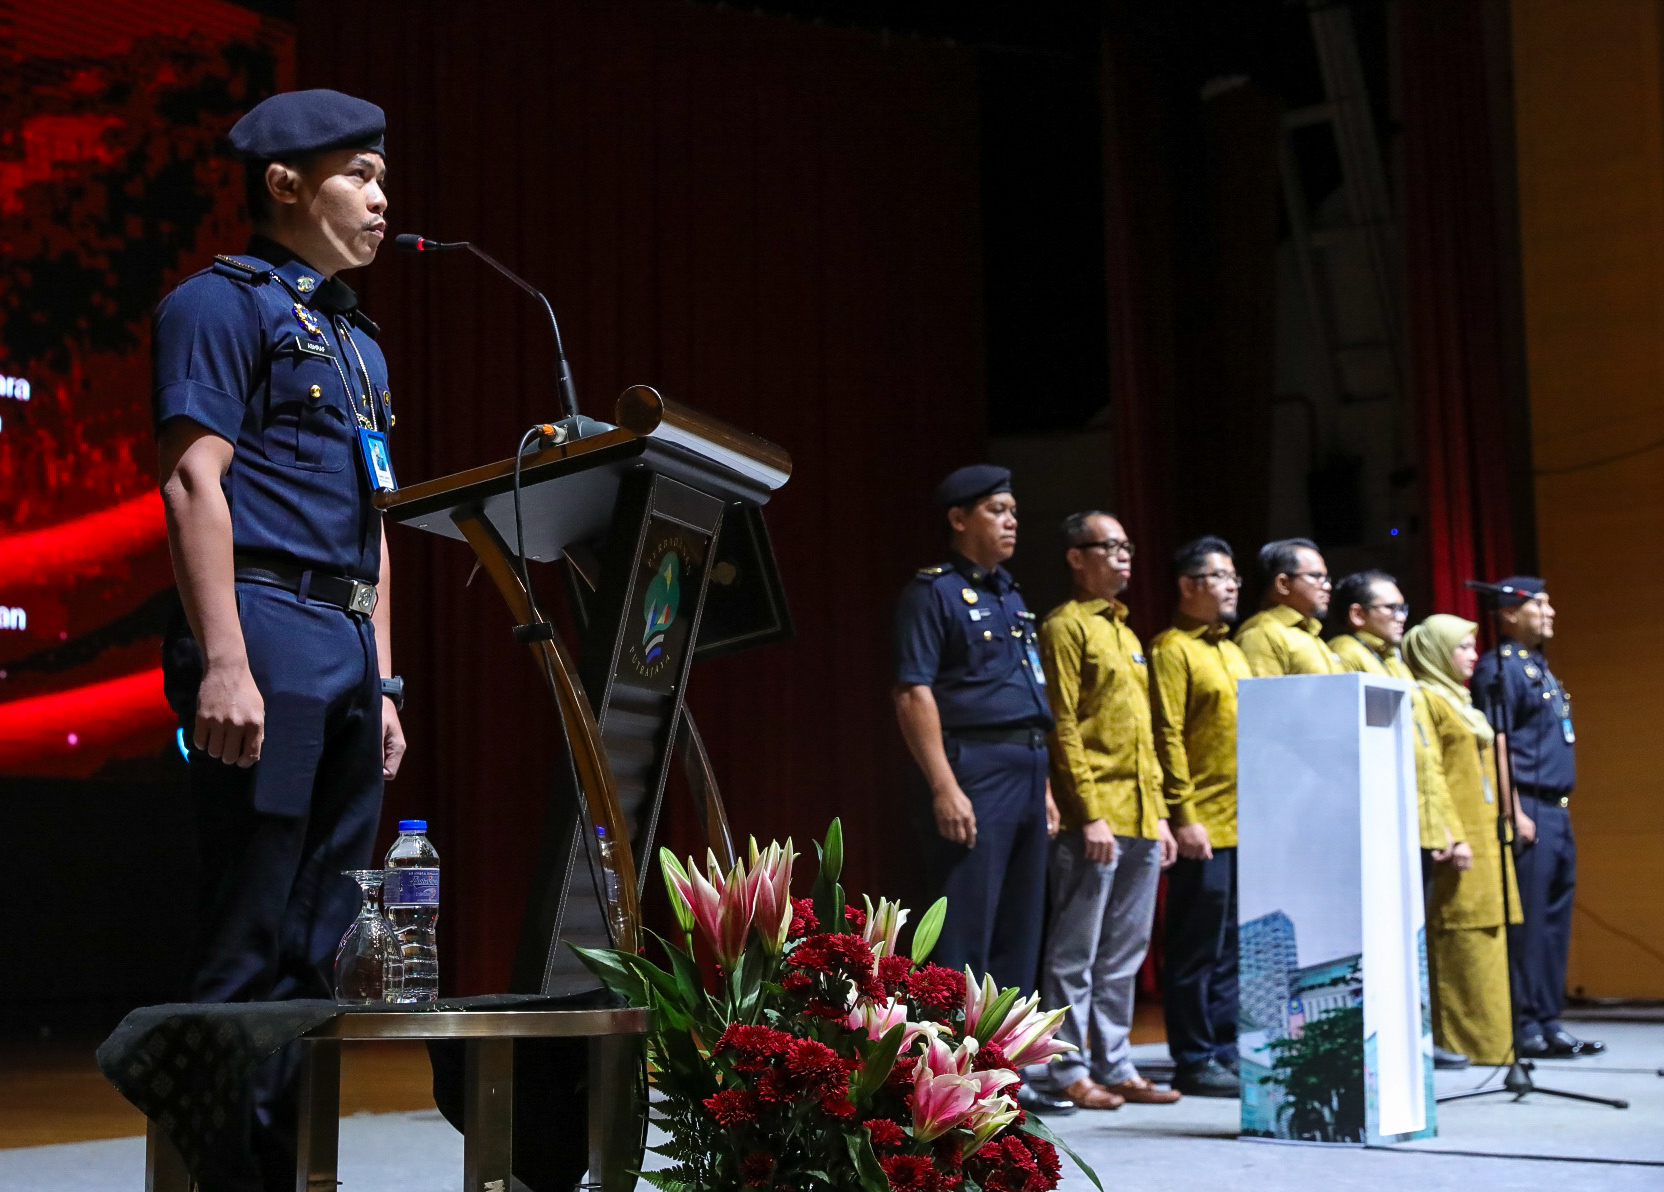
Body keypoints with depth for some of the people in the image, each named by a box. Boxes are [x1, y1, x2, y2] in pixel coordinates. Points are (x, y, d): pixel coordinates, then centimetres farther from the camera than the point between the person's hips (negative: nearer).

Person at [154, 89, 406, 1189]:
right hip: (265, 627, -8)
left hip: (348, 653, 9)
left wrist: (382, 684, 19)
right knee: (251, 941, -9)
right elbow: (193, 481, -11)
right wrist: (223, 661, -20)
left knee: (317, 943, 8)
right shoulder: (224, 301, -1)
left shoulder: (357, 341, 24)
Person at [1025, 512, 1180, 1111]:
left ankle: (1114, 1065, 17)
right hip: (1094, 820, -8)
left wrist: (1159, 815, 15)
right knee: (1076, 954, -2)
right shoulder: (1065, 627, -5)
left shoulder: (1126, 634, 21)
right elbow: (1063, 728, -12)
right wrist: (1089, 813, -17)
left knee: (1123, 955, 11)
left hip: (1141, 823, 8)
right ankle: (1066, 1071, 3)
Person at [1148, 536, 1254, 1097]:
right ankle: (1194, 1061, 3)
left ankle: (1226, 1051, 17)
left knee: (1232, 947, 11)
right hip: (1204, 828, -8)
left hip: (1246, 824, 8)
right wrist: (1183, 815, -17)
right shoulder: (1173, 650, -7)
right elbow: (1167, 739, -13)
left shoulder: (1231, 650, 19)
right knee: (1198, 950, -2)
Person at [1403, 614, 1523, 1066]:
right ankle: (1457, 1039, -7)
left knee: (1484, 940, 9)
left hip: (1485, 836, 9)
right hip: (1459, 839, -9)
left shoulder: (1461, 701, 21)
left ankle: (1487, 1036, 12)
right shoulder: (1426, 699, -7)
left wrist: (1500, 822, 18)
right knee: (1460, 940, -9)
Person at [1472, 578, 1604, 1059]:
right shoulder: (1499, 668, -9)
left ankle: (1548, 1021, 15)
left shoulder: (1539, 668, 20)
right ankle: (1524, 1026, -4)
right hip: (1529, 809, -10)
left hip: (1557, 811, 10)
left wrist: (1561, 810, 18)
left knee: (1554, 917, 10)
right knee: (1526, 919, -7)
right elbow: (1495, 744, -16)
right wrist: (1515, 813, -21)